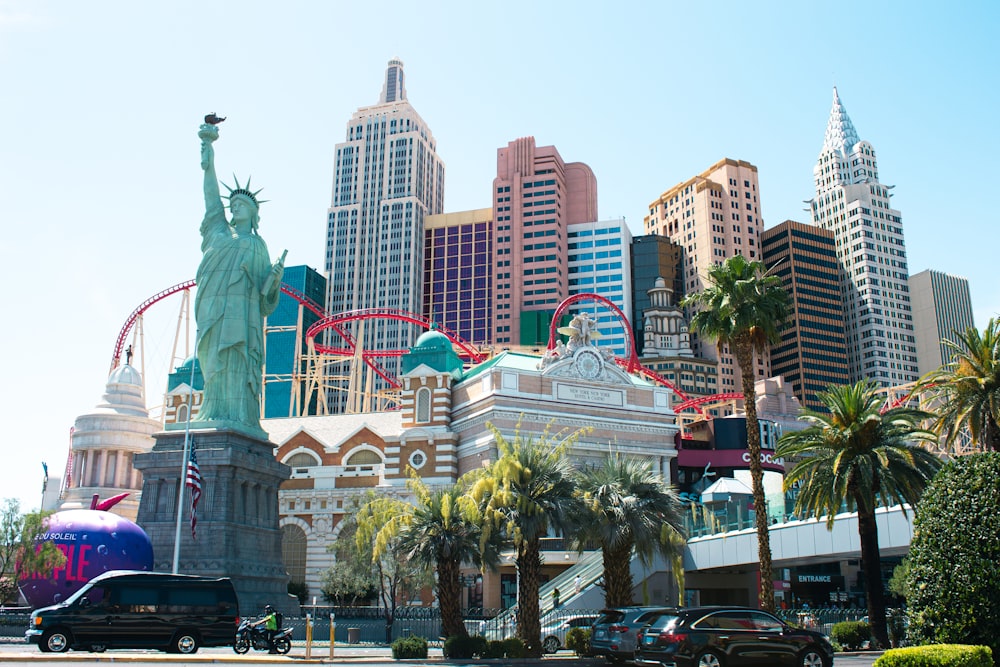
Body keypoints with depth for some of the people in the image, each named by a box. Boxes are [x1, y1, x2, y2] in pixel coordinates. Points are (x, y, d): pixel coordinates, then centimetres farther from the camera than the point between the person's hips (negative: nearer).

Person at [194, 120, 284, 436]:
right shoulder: (219, 231, 24)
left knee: (236, 359, -13)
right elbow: (211, 192, 18)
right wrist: (208, 147, 13)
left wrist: (276, 276, -12)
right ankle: (216, 416, -8)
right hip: (214, 306, 2)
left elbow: (265, 289, 10)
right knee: (216, 361, -6)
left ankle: (236, 417, -19)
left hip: (242, 309, -2)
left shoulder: (258, 245, 19)